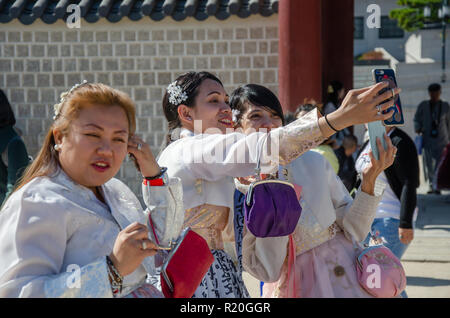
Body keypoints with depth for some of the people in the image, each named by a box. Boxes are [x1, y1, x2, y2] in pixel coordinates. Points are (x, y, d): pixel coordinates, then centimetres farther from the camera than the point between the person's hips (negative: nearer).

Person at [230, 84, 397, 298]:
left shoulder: (312, 162, -2)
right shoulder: (235, 193, -8)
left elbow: (354, 232, -1)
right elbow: (267, 272, -15)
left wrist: (369, 180, -14)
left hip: (345, 282, 2)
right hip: (292, 289, -2)